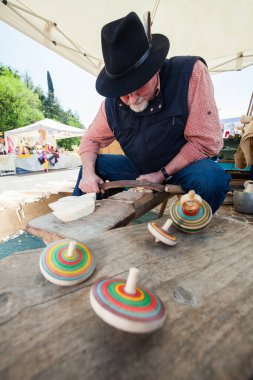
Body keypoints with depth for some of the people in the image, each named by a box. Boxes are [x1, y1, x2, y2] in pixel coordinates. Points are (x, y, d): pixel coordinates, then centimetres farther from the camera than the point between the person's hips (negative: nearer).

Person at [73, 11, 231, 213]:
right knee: (93, 164, -4)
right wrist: (88, 173, -16)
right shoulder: (112, 103, -9)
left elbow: (206, 141, -20)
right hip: (139, 168, 4)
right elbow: (91, 139, 4)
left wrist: (163, 174, -22)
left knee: (212, 177, -36)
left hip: (184, 167, -2)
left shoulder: (191, 73, -20)